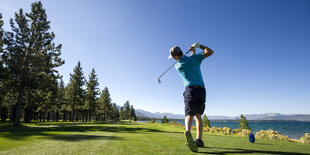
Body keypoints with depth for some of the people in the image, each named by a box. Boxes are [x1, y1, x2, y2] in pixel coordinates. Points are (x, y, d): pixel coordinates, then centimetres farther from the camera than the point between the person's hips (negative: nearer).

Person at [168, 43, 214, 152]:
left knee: (189, 115, -13)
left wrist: (193, 51, 31)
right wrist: (199, 45, 18)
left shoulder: (177, 66, 6)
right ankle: (199, 140, 14)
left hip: (190, 90, -3)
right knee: (198, 116, 16)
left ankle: (188, 132, -44)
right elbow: (210, 52, 9)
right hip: (202, 90, 3)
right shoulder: (194, 58, 3)